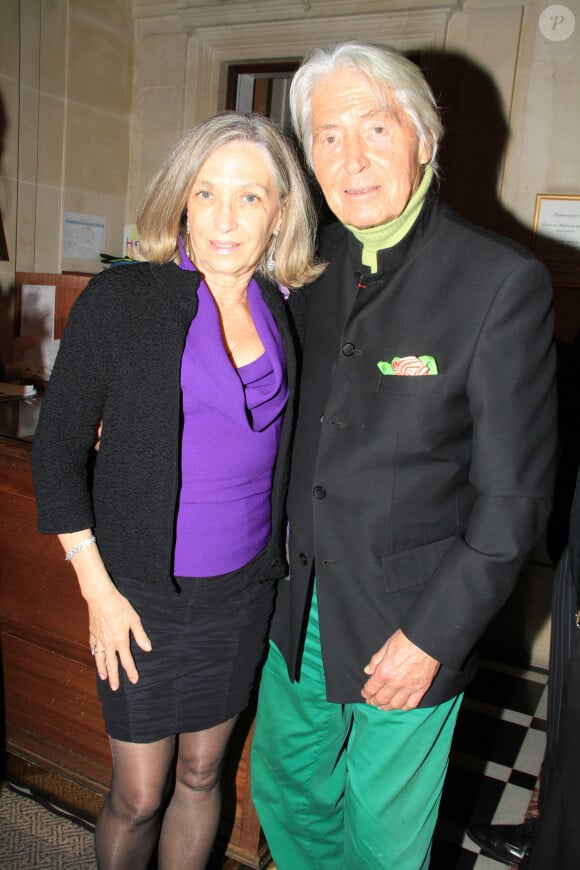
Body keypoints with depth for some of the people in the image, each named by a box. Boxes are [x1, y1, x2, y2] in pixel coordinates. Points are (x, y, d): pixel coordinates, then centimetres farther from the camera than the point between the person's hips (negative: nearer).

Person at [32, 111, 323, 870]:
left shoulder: (292, 311, 0)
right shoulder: (119, 300, -11)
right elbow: (58, 447, -7)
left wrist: (286, 552, 4)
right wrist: (97, 587, -8)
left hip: (244, 592, 3)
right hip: (143, 596, -3)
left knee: (201, 774, 20)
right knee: (138, 796, 12)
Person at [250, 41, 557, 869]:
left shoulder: (503, 281, -16)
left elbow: (513, 496, -15)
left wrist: (432, 635, -15)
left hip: (409, 620, -5)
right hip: (299, 604, 5)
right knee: (285, 788, 25)